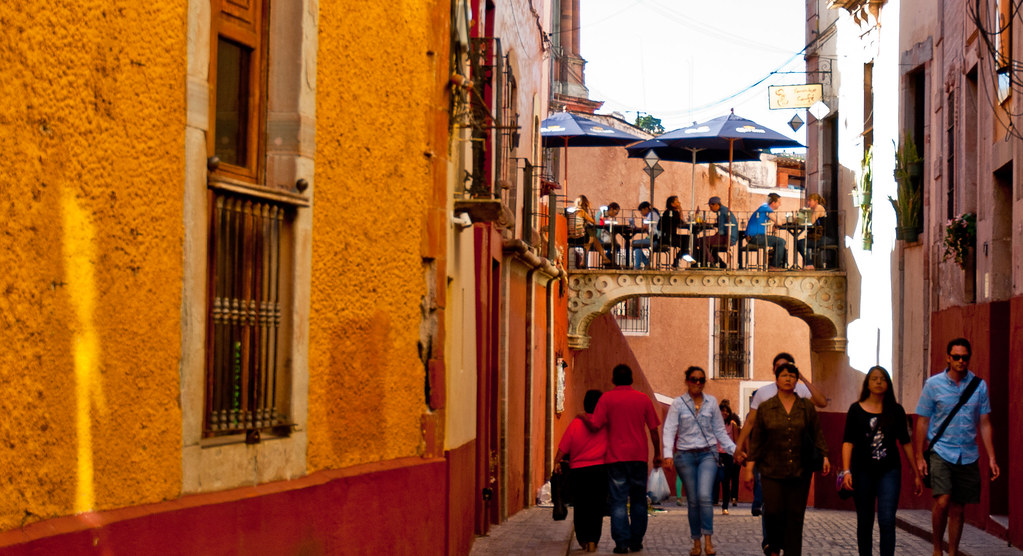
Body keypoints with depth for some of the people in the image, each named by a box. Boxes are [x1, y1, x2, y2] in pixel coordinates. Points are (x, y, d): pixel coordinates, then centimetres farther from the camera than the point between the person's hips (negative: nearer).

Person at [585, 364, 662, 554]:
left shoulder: (607, 398, -2)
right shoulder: (643, 399, 5)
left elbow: (594, 426, -8)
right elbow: (653, 429, 6)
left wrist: (583, 417, 12)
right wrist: (657, 454, 14)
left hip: (616, 456, -2)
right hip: (638, 456, 2)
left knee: (618, 501, 0)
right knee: (638, 500, 12)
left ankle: (622, 543, -6)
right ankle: (636, 542, 13)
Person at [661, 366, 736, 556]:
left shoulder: (711, 402, 8)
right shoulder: (678, 403, 2)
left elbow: (720, 431, 15)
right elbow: (669, 430, -4)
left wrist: (734, 449, 8)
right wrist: (668, 454, -18)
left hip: (707, 454, 0)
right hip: (685, 456, 0)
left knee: (704, 496, -17)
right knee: (692, 501, 3)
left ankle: (708, 540, -14)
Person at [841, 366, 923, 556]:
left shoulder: (895, 410, 5)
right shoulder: (856, 410, 3)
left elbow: (905, 443, 9)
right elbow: (848, 442, -3)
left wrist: (916, 474, 10)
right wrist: (846, 471, -15)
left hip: (889, 471, 0)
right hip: (863, 472, 0)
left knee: (887, 521, -12)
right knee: (865, 523, 8)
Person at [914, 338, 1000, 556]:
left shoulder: (979, 386, 5)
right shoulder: (933, 384, -1)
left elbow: (984, 424, 9)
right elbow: (922, 422, 3)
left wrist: (991, 457, 4)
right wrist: (919, 457, -1)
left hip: (968, 456, 3)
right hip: (941, 452, -3)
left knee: (958, 509, 7)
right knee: (942, 502, -18)